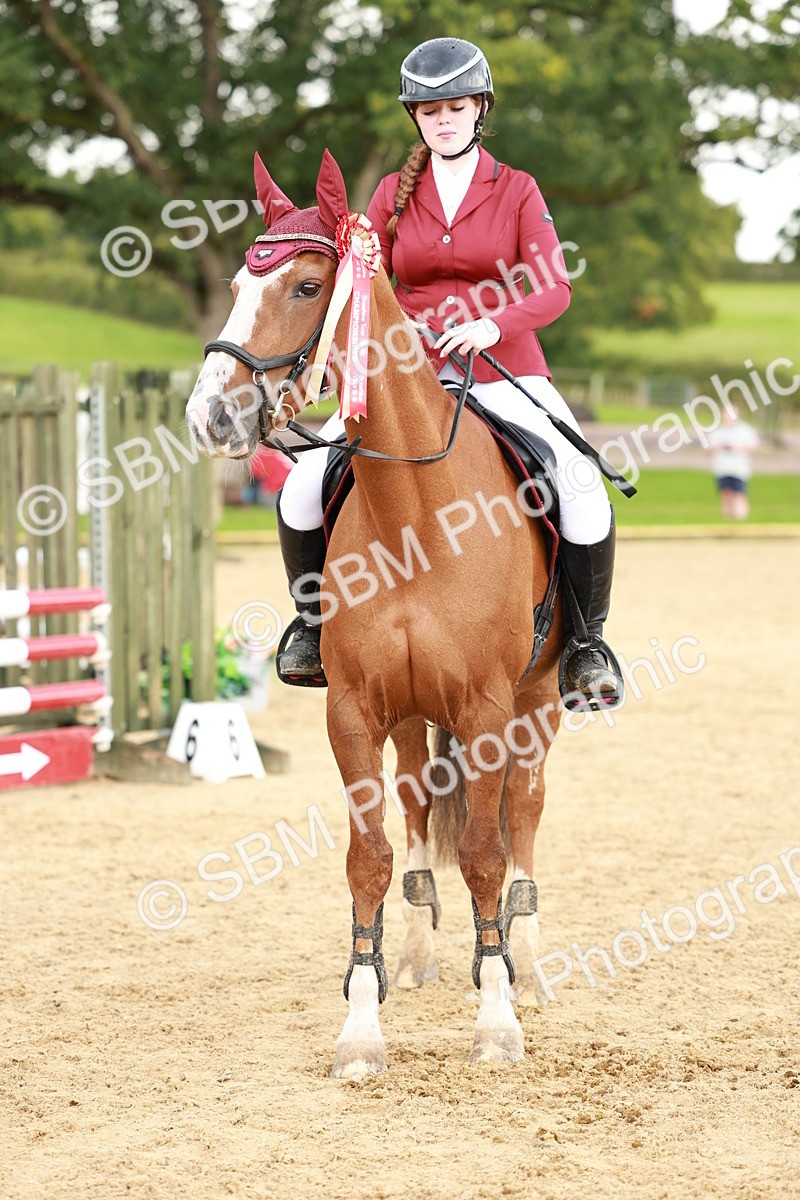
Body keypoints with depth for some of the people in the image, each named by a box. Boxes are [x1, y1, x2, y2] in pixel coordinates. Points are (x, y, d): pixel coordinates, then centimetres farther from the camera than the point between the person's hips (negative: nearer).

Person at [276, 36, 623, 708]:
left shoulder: (517, 192, 4)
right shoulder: (395, 194, 9)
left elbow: (554, 289, -6)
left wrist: (495, 325, -26)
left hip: (504, 375, -2)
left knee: (584, 494, -27)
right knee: (303, 492, -15)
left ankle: (586, 640, -7)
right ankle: (314, 623, 9)